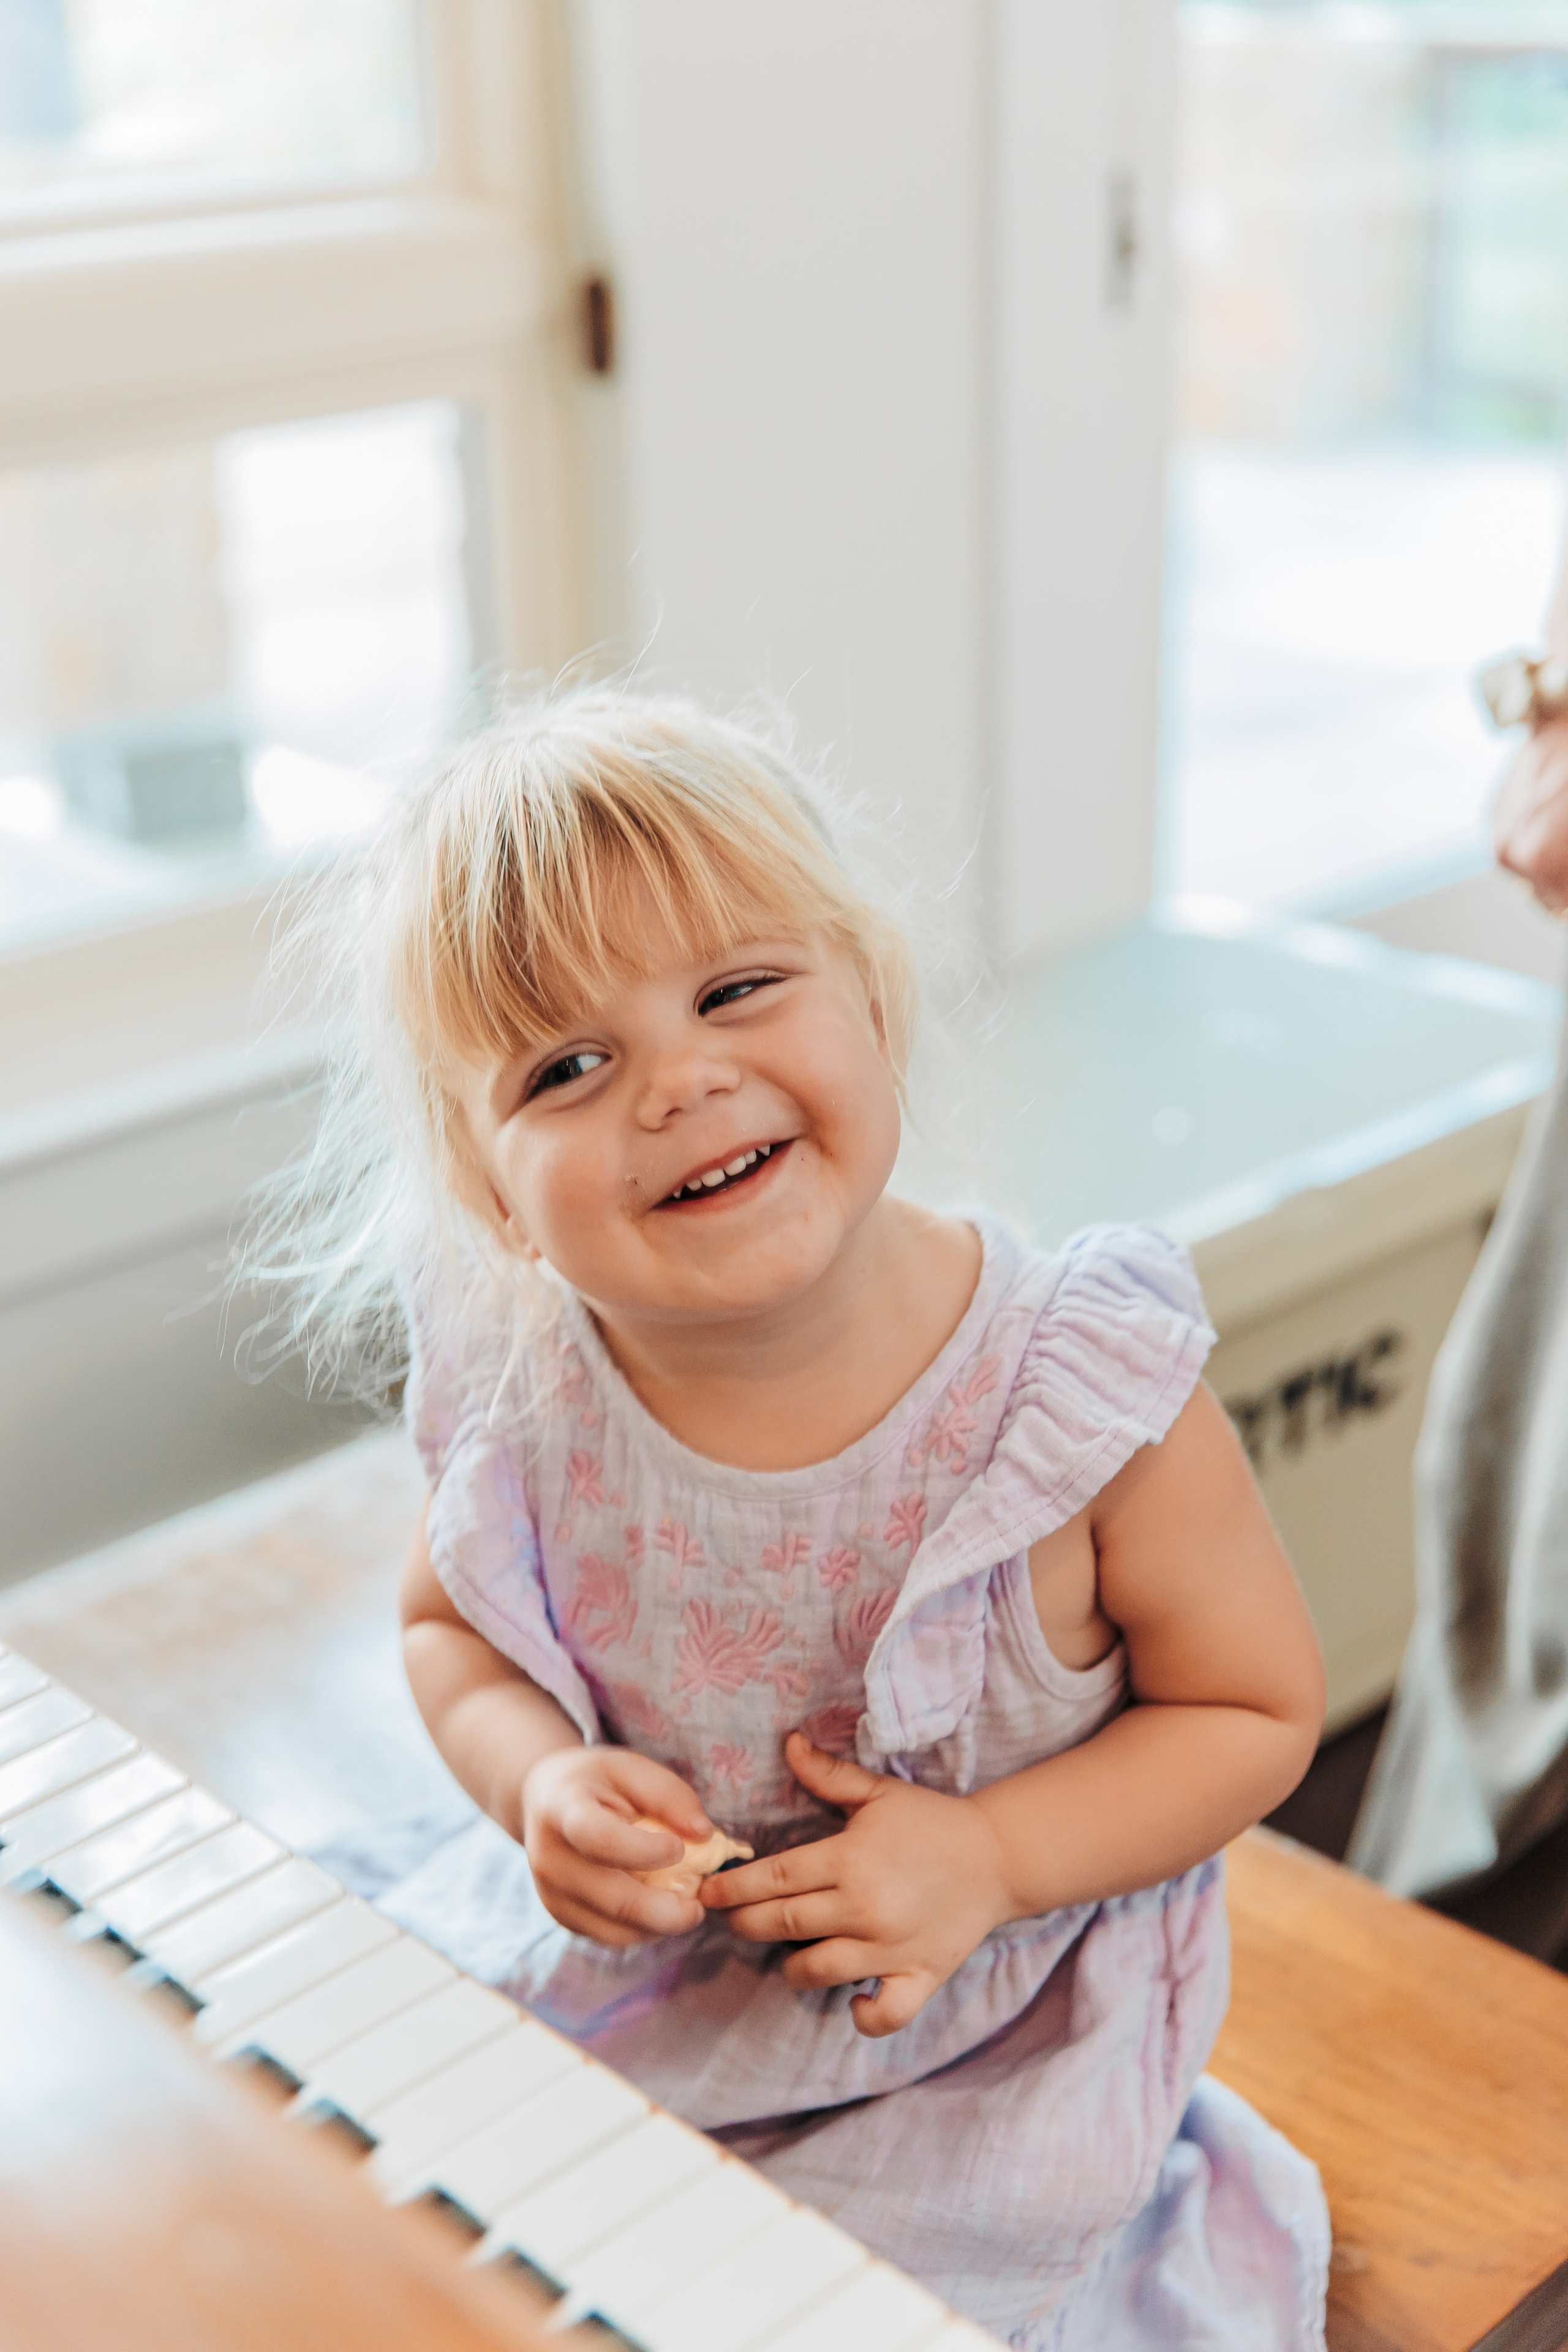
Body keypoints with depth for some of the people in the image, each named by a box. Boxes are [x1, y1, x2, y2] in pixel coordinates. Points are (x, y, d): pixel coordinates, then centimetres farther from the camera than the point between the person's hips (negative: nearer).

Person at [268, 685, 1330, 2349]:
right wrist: (538, 1780, -18)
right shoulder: (522, 1401, -16)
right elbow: (450, 1624, 4)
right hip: (606, 1974, 3)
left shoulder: (1087, 1391, -24)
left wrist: (990, 1855, -24)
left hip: (979, 2044, -3)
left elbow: (1258, 1707, -10)